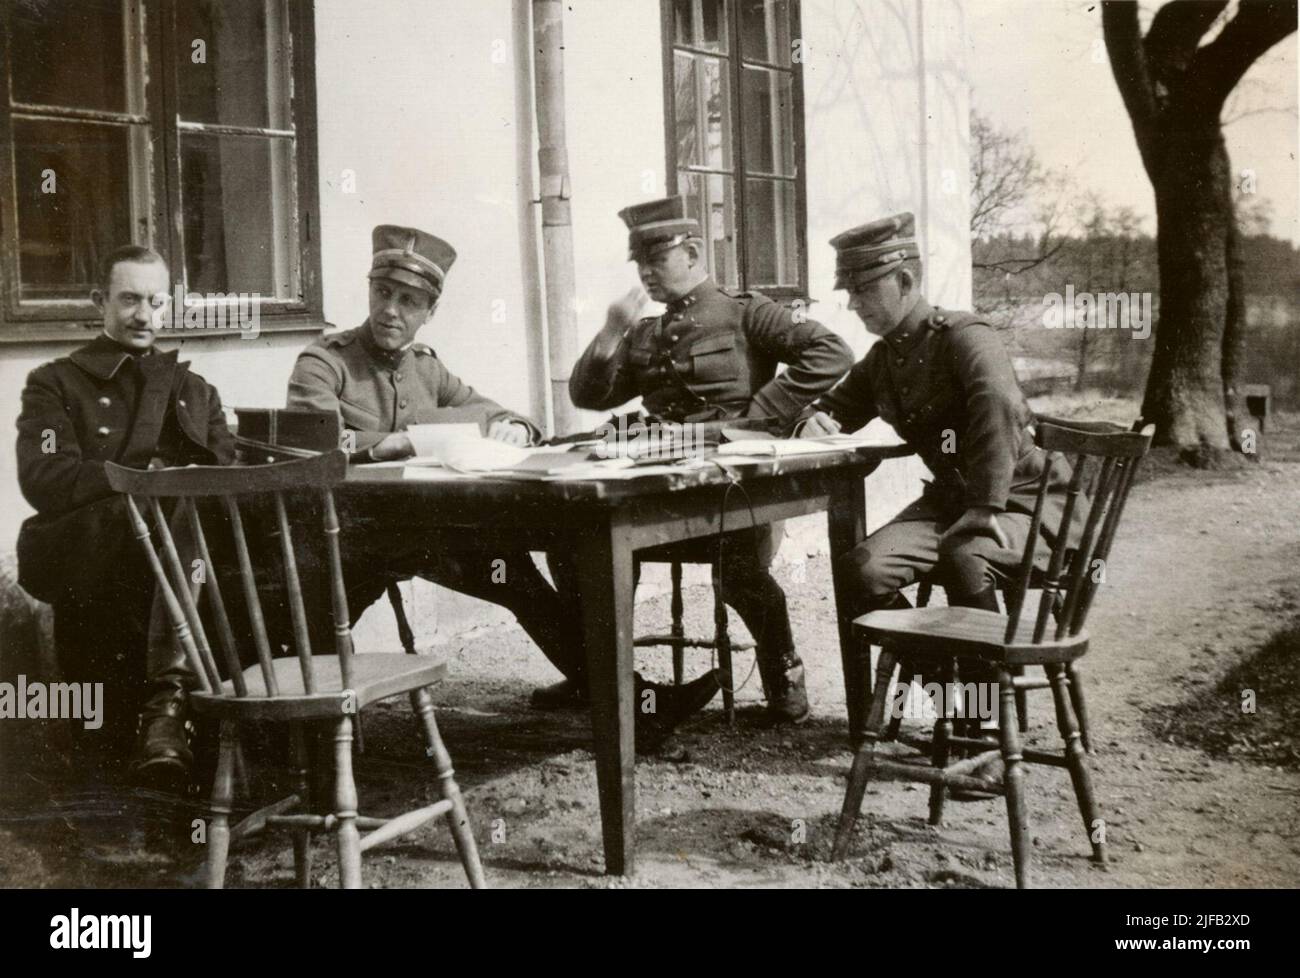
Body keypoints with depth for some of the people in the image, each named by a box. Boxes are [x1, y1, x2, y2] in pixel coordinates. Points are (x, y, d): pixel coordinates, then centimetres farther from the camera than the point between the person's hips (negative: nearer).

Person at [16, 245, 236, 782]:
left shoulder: (195, 390, 29)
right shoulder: (55, 384, 17)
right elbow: (43, 480, -2)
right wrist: (145, 478, -13)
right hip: (74, 552, -3)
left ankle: (163, 703, -41)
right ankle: (167, 696, -35)